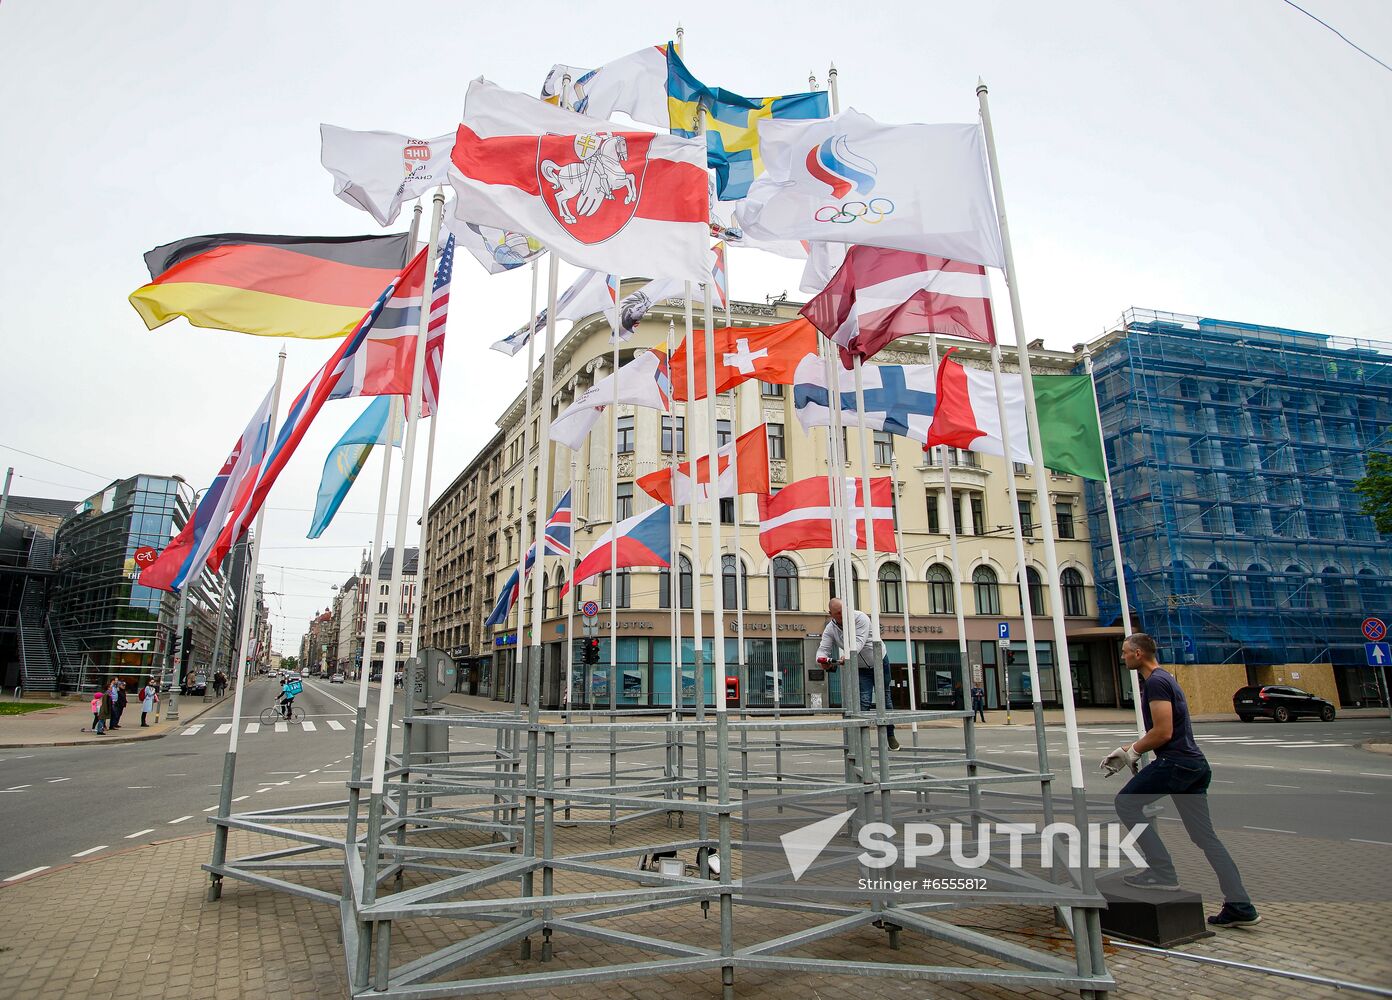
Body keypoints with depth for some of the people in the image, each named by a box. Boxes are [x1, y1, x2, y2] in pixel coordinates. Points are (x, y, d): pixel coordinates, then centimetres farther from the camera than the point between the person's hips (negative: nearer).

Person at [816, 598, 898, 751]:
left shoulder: (860, 618, -25)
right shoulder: (830, 629, -14)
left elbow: (859, 641, -38)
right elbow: (823, 649, -22)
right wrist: (823, 660, -47)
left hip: (879, 661, -2)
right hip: (860, 668, 2)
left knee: (884, 699, 7)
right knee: (864, 702, -11)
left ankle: (890, 736, 21)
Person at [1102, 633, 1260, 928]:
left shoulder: (1155, 682, -13)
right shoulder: (1164, 679, 19)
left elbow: (1163, 732, -20)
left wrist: (1131, 752, -6)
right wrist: (1127, 750, 18)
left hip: (1175, 762, -10)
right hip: (1195, 764, 10)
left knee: (1126, 804, -2)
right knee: (1204, 836, 12)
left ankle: (1162, 872, -3)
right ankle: (1240, 907, 13)